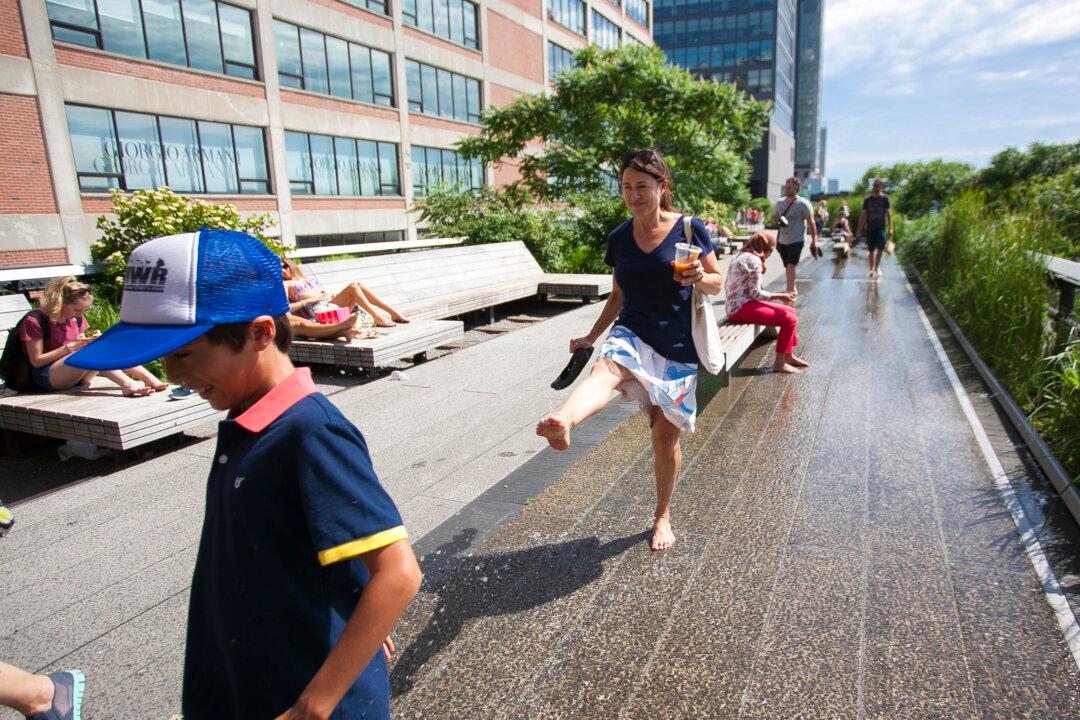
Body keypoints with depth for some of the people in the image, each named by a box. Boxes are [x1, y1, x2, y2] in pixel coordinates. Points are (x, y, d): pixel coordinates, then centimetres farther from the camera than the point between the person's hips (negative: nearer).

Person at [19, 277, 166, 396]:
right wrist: (71, 346, -20)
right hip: (46, 379, -6)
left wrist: (91, 340, -9)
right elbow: (36, 361, -12)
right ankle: (127, 385, -46)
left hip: (77, 376, 6)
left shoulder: (76, 319, 10)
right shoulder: (34, 321, -10)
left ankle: (151, 381, -35)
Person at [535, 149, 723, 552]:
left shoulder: (689, 228, -4)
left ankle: (662, 516, 28)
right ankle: (562, 424, -67)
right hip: (632, 334, 2)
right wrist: (592, 336, 14)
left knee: (666, 436, 5)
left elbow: (717, 283, 3)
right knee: (607, 370, -35)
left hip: (677, 347, -1)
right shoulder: (619, 238, 5)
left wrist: (700, 277, -19)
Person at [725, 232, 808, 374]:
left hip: (735, 306, 10)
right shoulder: (754, 260, -15)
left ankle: (789, 356, 22)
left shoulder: (740, 256, 14)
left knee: (791, 312, 14)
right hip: (742, 307, -10)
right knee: (790, 319, -15)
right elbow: (756, 294, -17)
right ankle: (780, 363, -6)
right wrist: (780, 296, -5)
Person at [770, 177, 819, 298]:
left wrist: (814, 240, -13)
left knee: (791, 266, -17)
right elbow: (773, 219, 17)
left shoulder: (803, 204, -9)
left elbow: (811, 223, -8)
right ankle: (793, 289, 29)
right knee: (787, 267, 13)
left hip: (797, 240, -6)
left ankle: (790, 292, -18)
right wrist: (777, 221, -8)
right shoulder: (779, 202, 7)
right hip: (782, 240, 6)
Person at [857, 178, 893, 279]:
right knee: (871, 250, 6)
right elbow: (863, 215, 8)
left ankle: (877, 267, 9)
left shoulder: (885, 198, 3)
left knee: (880, 248, -11)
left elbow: (889, 213, 2)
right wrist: (860, 229, 3)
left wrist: (890, 228, -3)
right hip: (870, 228, 2)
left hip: (881, 227, -1)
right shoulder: (867, 200, 6)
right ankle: (872, 269, 19)